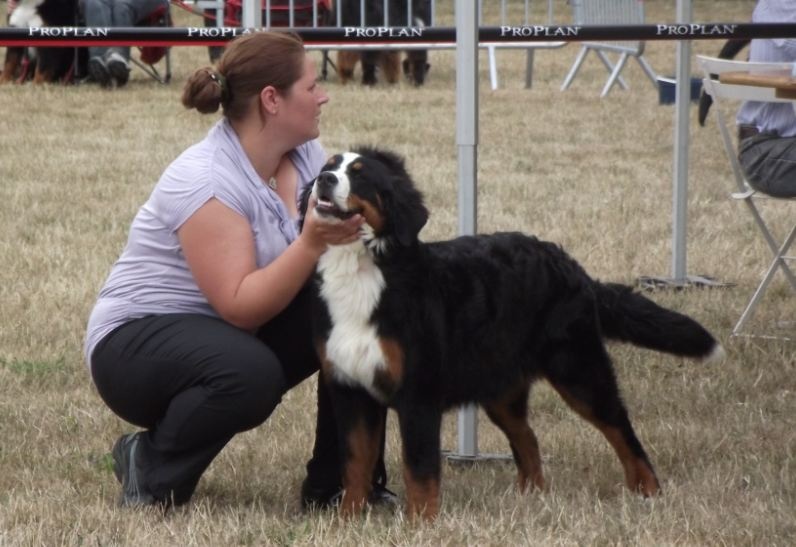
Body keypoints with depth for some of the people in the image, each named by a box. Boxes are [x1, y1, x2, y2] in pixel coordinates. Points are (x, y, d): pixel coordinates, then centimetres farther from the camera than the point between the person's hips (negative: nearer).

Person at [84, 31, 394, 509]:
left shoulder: (305, 155, -2)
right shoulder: (207, 181, -26)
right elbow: (241, 307, -30)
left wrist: (354, 229, -28)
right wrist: (313, 242, -39)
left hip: (234, 336, 8)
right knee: (250, 373, -37)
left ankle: (339, 482, -1)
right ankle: (149, 466, -10)